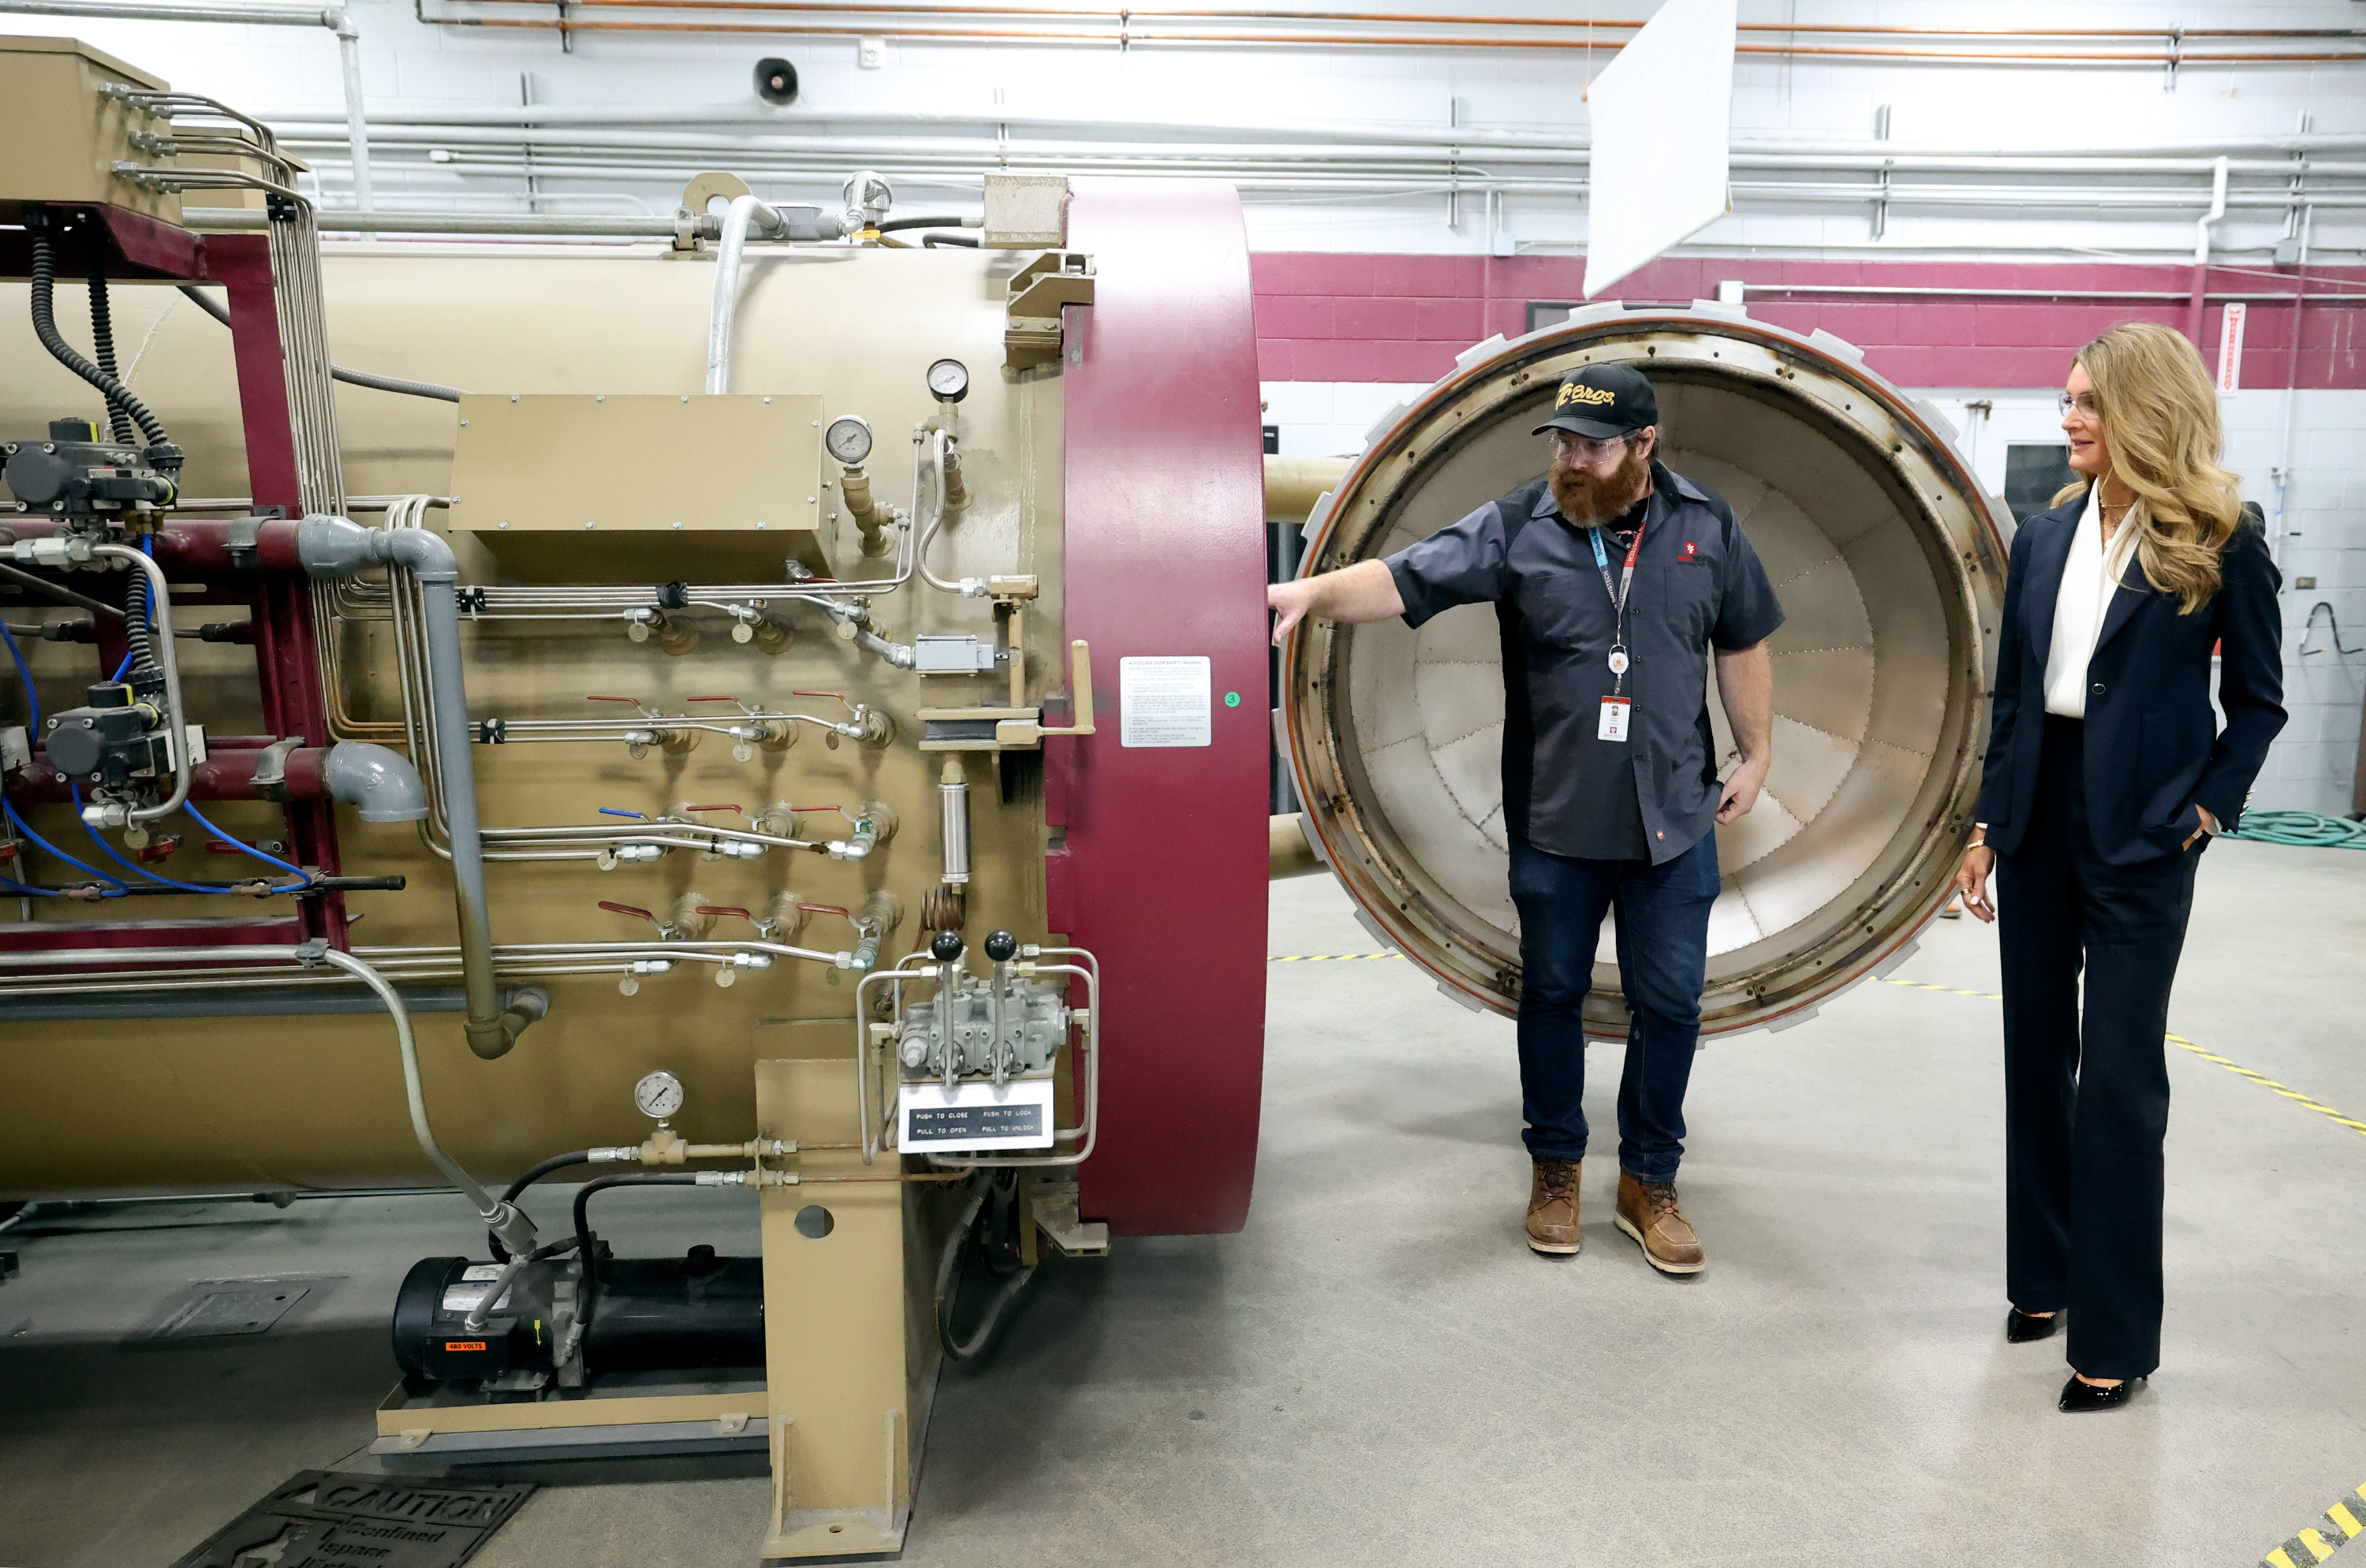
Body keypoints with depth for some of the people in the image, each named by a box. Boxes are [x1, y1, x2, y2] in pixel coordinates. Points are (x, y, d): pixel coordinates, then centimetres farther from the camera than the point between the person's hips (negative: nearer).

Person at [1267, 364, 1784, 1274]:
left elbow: (1742, 646, 10)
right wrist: (1311, 592, -32)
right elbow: (1404, 580, -16)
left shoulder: (1706, 528, 2)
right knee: (1552, 995, 12)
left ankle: (1649, 1182, 26)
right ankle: (1555, 1168, 32)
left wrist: (1755, 756, 8)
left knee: (1669, 1002, 8)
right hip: (1554, 822, -1)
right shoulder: (1517, 531, -6)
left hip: (1674, 821, 2)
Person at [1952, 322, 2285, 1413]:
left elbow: (2257, 700, 2)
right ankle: (2043, 1276, 27)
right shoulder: (2046, 536, 8)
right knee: (2035, 1052, 12)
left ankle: (2116, 1334, 11)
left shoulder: (2222, 539, -5)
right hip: (2039, 813, 5)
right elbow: (2011, 695, 10)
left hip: (2139, 832, -5)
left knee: (2119, 1073, -1)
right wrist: (1987, 826, 8)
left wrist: (2206, 810, -9)